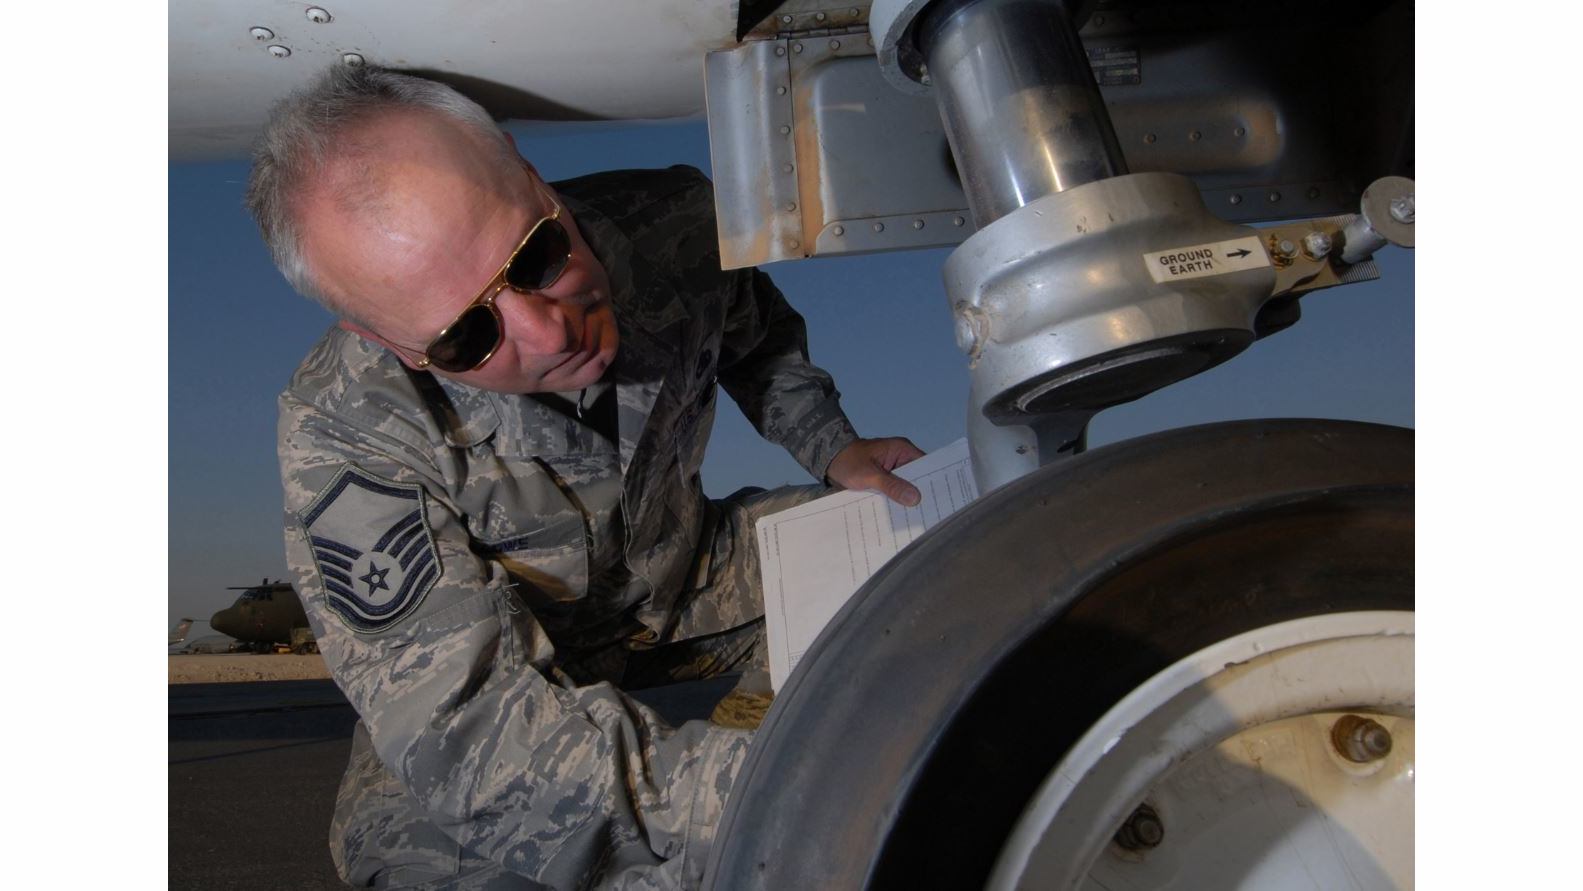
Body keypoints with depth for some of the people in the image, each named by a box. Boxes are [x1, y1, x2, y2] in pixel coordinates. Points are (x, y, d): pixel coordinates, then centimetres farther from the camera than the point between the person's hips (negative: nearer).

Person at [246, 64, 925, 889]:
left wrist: (832, 448, -11)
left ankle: (749, 713, 11)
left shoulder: (676, 225, -22)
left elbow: (760, 340, 5)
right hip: (491, 650, -3)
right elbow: (475, 733, -41)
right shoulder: (344, 442, -34)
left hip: (679, 573, 4)